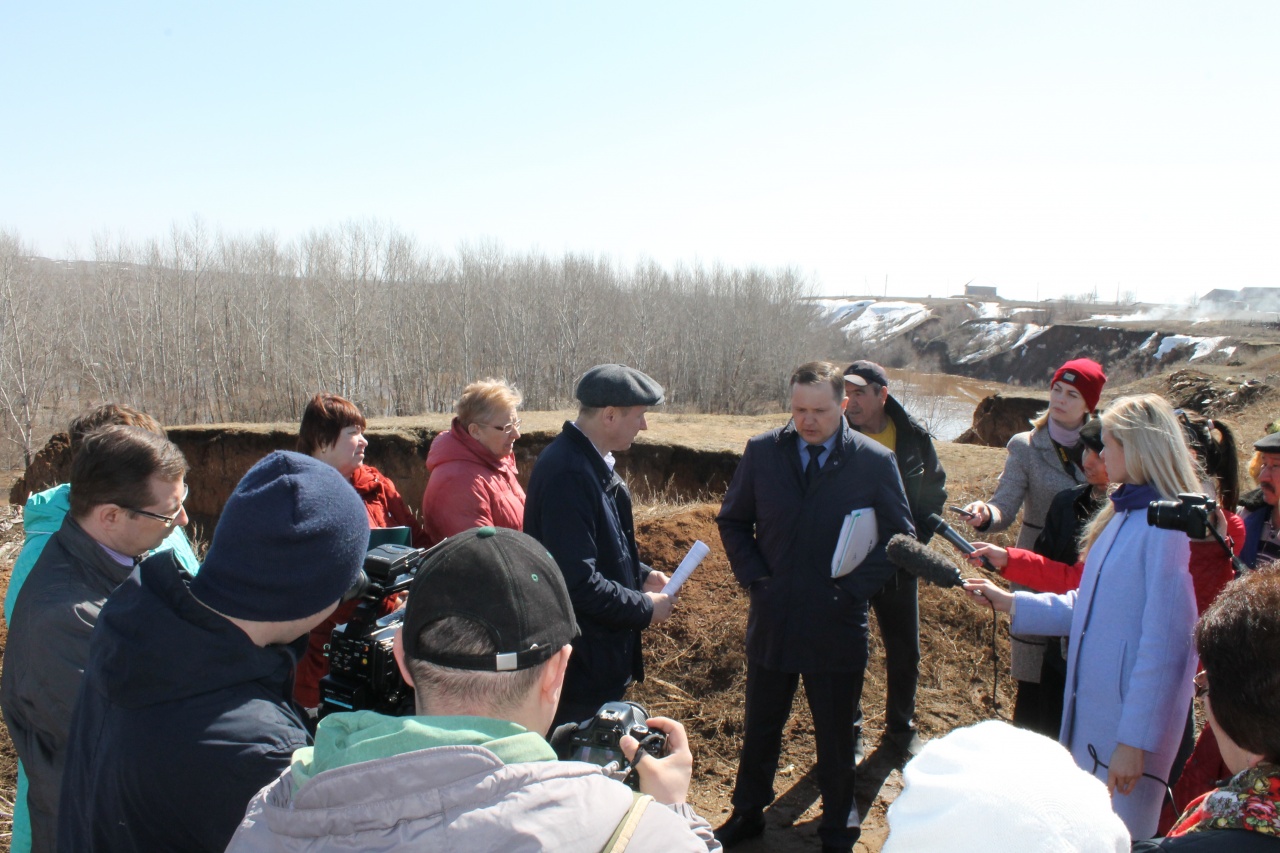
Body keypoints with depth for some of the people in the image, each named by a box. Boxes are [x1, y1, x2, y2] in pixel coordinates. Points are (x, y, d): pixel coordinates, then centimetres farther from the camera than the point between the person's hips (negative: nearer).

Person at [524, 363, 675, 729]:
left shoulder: (591, 461, 4)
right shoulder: (567, 474, -27)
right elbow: (578, 583, -29)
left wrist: (641, 575, 4)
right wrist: (645, 608, -16)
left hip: (604, 649, 10)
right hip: (583, 663, -10)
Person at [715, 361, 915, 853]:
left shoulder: (875, 462, -8)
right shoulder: (762, 452, -4)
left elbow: (900, 536, 0)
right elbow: (732, 521, 8)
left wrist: (854, 588, -11)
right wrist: (753, 576, -5)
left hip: (837, 627, -1)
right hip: (771, 621, 2)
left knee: (836, 738, 16)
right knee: (760, 729, 19)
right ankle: (747, 813, 40)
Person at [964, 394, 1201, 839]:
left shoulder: (1171, 526, -20)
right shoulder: (1124, 514, 9)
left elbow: (1164, 644, -21)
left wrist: (1134, 740, -19)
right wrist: (1010, 602, 12)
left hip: (1131, 719, -8)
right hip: (1090, 710, 9)